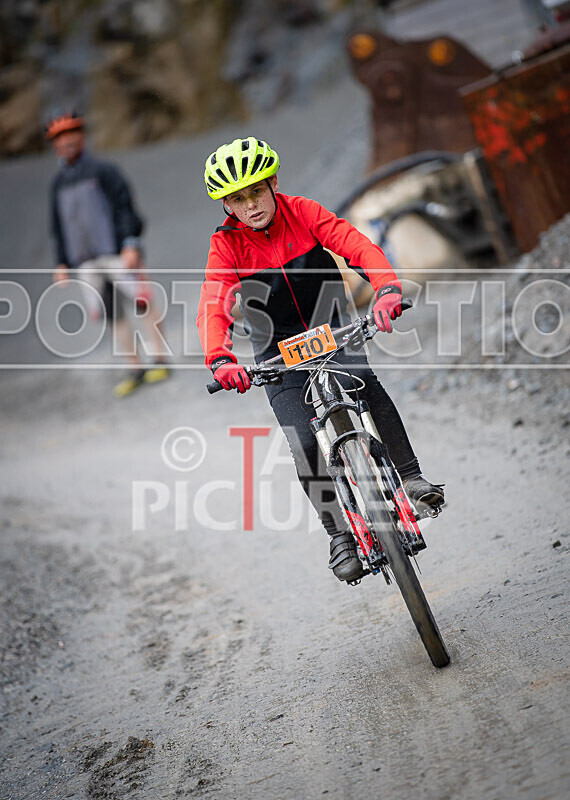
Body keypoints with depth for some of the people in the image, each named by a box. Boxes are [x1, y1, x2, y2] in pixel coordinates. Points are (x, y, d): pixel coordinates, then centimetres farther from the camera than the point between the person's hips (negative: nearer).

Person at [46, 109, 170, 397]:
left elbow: (125, 208, -5)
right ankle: (136, 368, 8)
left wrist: (131, 243, -16)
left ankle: (161, 360, 1)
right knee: (112, 314, 2)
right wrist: (62, 262, 14)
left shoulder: (102, 171, 0)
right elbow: (59, 225, 20)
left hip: (115, 252, -5)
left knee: (142, 303, -8)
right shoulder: (58, 183, 15)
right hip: (85, 261, 5)